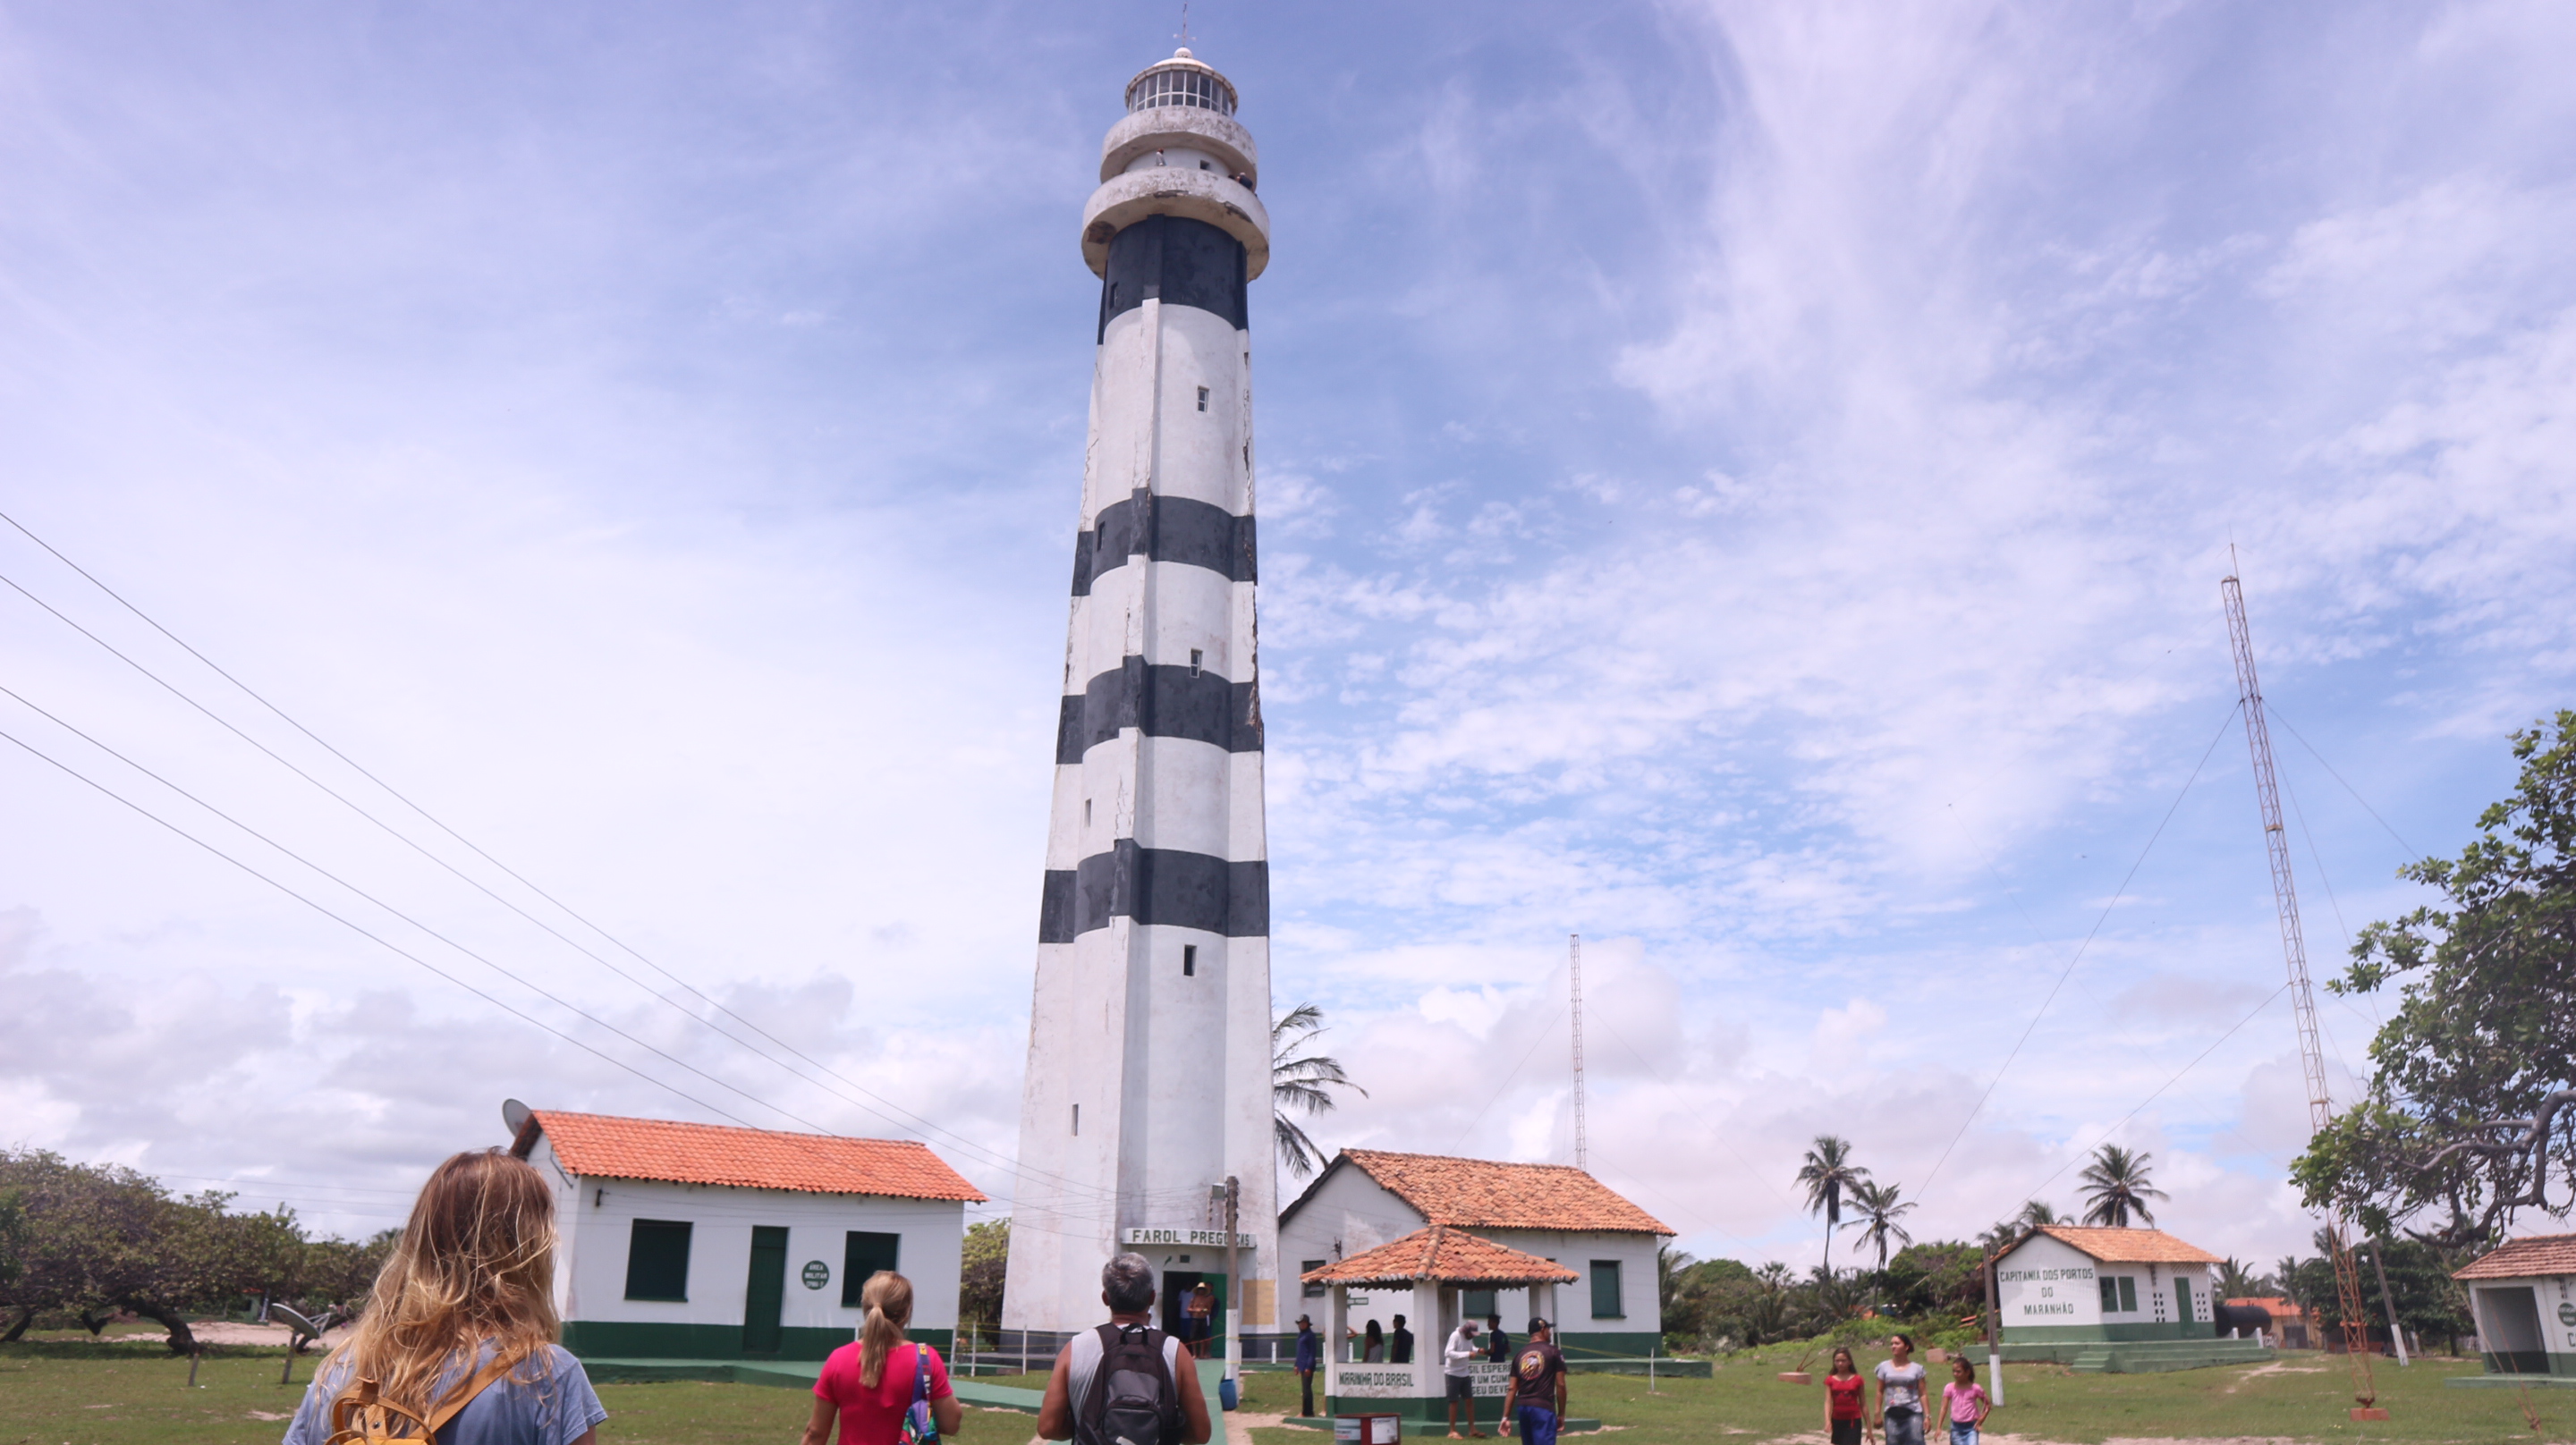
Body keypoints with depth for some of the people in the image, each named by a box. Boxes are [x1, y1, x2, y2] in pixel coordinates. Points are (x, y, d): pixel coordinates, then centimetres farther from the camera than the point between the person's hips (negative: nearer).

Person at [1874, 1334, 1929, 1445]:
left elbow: (1922, 1394, 3)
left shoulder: (1916, 1369, 4)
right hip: (1892, 1414, 2)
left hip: (1913, 1412, -2)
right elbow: (1880, 1392, 8)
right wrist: (1878, 1414, 3)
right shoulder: (1884, 1367, 7)